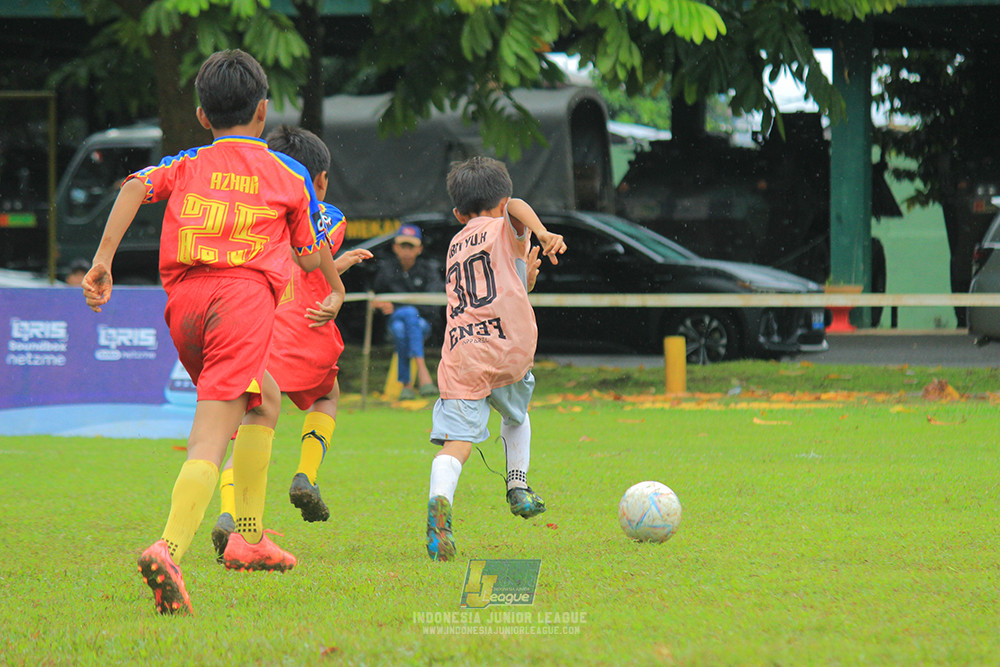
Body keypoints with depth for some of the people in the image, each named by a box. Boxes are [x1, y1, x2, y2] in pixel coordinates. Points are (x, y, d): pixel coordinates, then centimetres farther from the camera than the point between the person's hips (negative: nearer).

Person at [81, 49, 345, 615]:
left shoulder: (186, 165, 22)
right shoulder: (289, 175, 18)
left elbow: (136, 186, 1)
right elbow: (310, 256, 23)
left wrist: (103, 259, -3)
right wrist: (336, 289, 45)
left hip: (184, 296, 4)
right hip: (245, 293, -4)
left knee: (264, 401, 29)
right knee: (211, 437, -16)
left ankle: (250, 537, 26)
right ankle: (169, 551, -38)